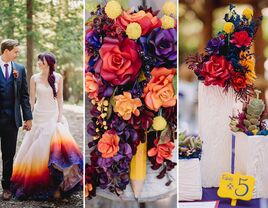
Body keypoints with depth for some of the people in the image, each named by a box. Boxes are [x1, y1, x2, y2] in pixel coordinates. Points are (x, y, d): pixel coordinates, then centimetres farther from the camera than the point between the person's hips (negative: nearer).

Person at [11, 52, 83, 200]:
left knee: (55, 147, -9)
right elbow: (32, 99, 4)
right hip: (39, 116, 0)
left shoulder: (58, 78, 0)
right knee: (37, 149, 0)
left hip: (53, 116, 0)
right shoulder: (34, 78, 0)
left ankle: (56, 183, -3)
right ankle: (37, 183, 12)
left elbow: (60, 98, 4)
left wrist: (60, 115, -3)